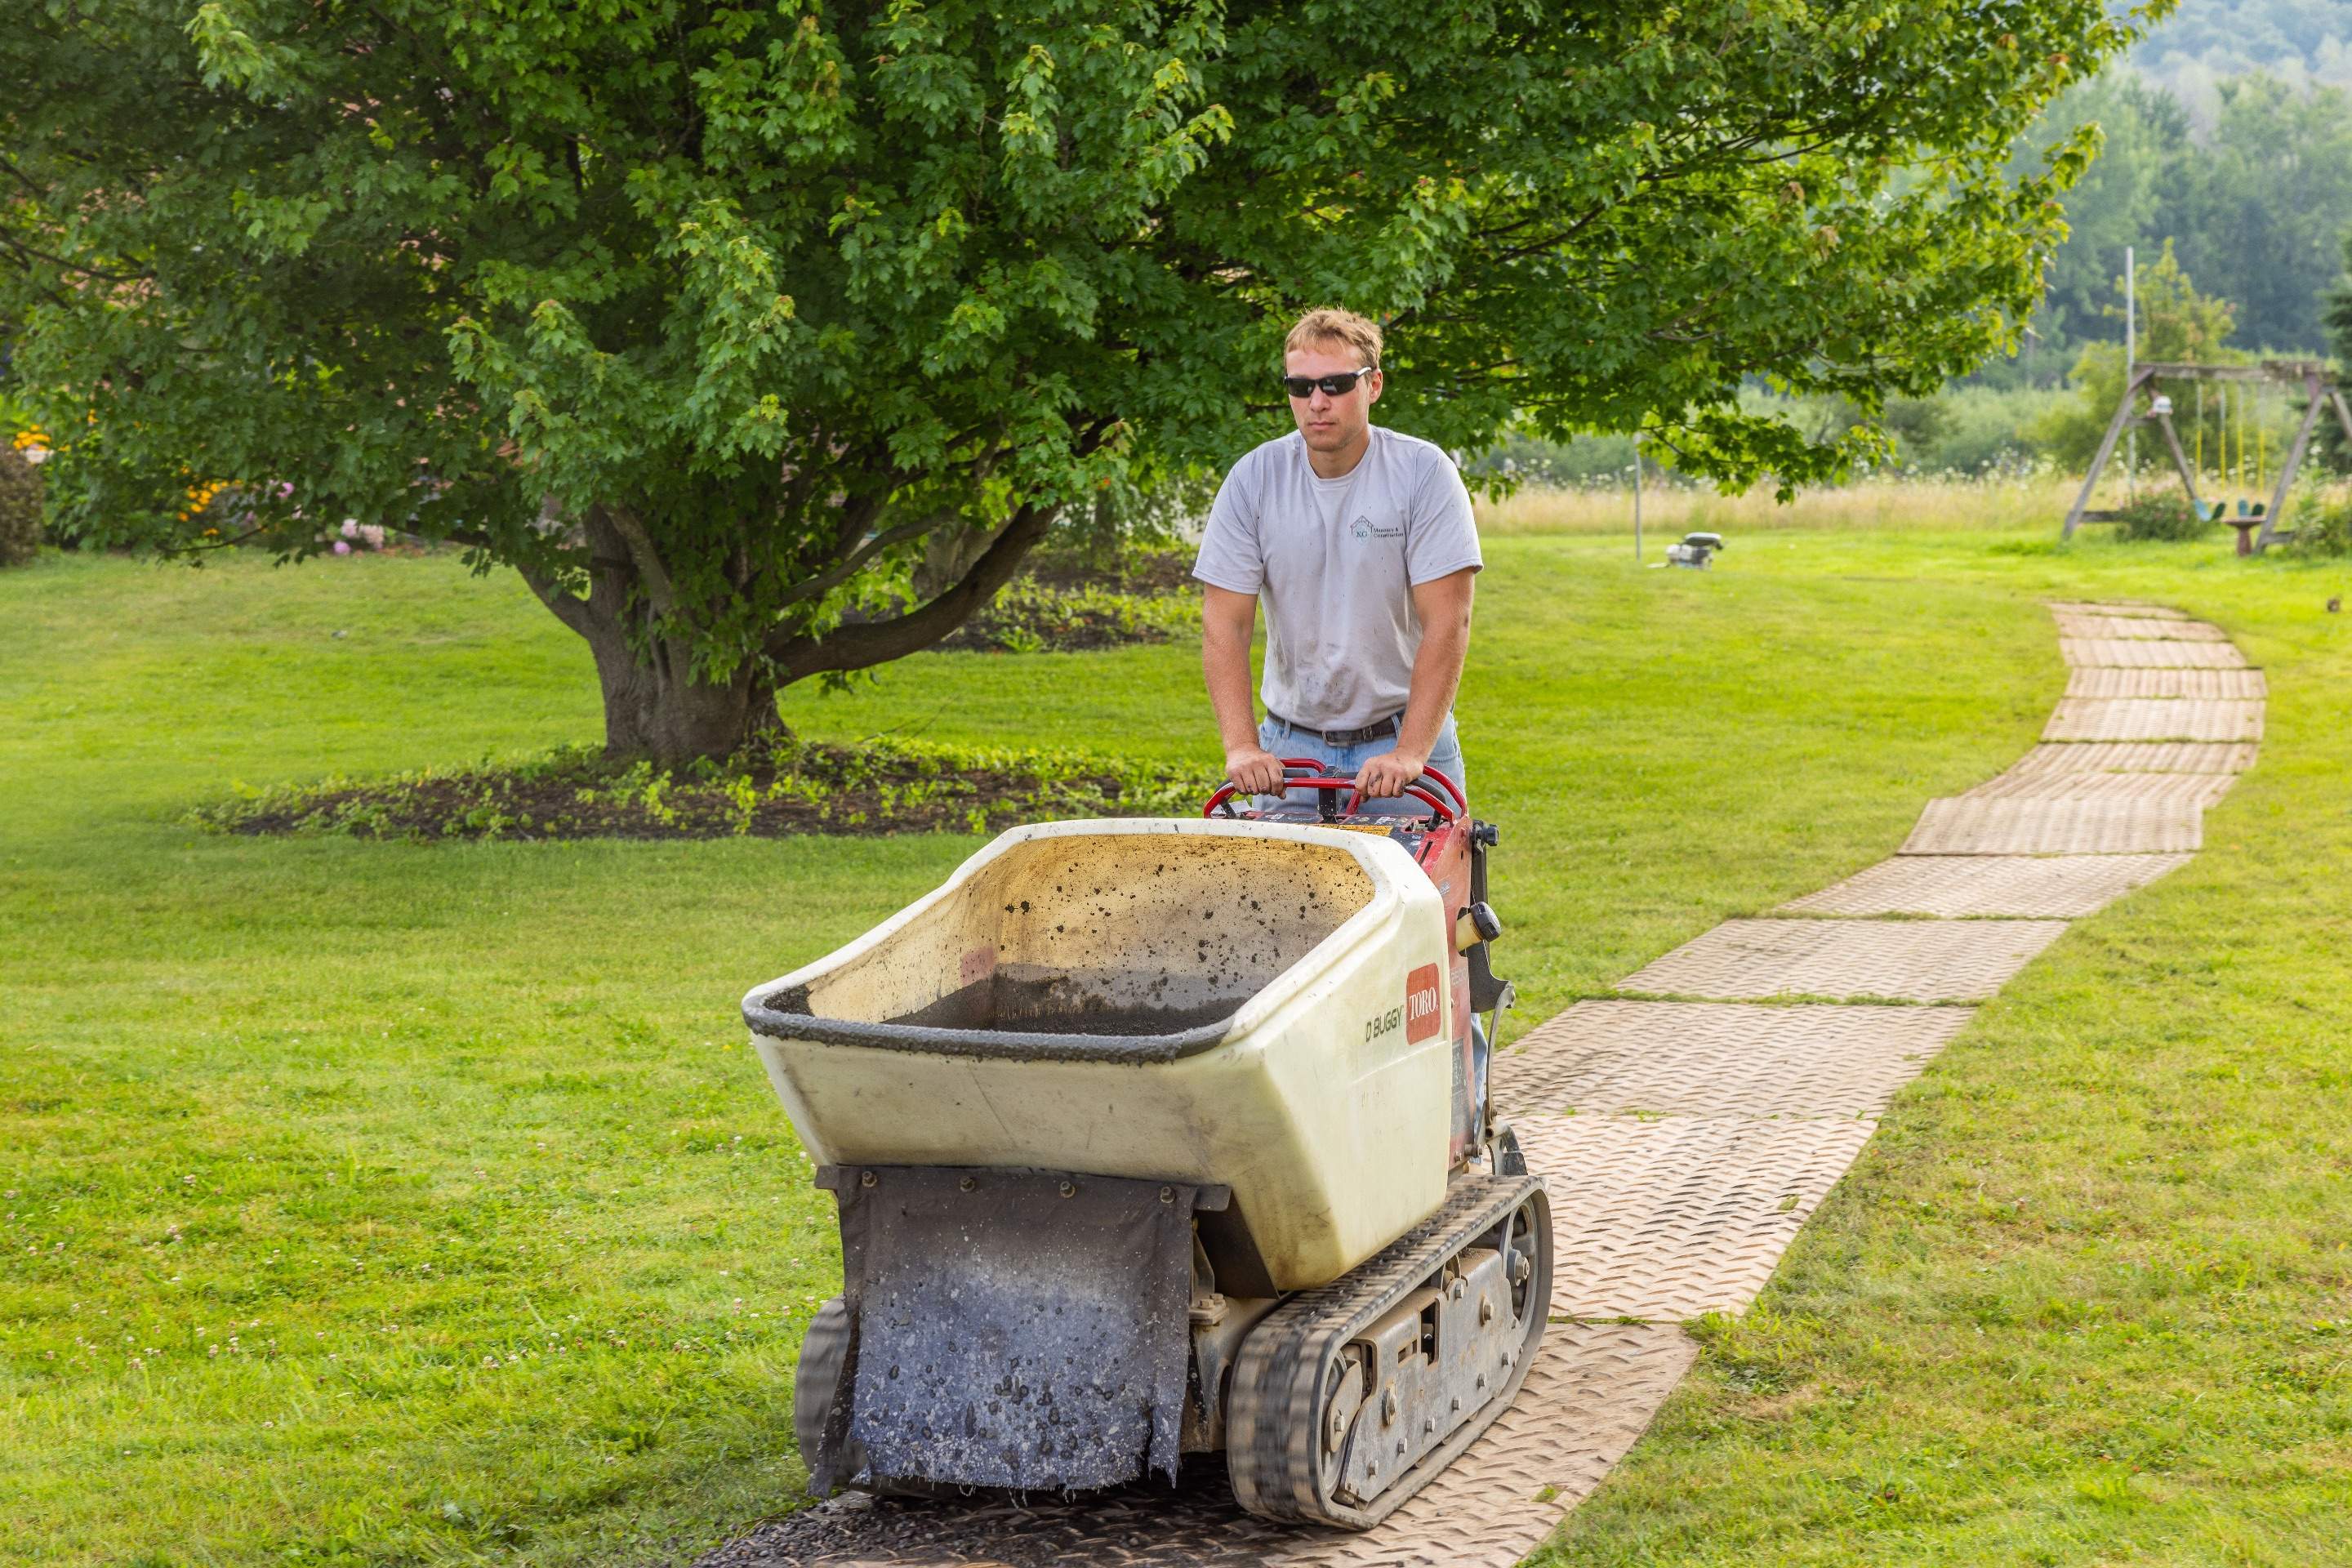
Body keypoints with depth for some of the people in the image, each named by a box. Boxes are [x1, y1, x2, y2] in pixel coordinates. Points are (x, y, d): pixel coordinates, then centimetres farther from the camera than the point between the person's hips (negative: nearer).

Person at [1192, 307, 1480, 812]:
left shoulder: (1423, 472, -9)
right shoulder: (1253, 478, -3)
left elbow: (1447, 623, -14)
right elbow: (1225, 624, -5)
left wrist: (1409, 753, -23)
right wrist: (1242, 747, -18)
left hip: (1402, 737, -2)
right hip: (1290, 746, 2)